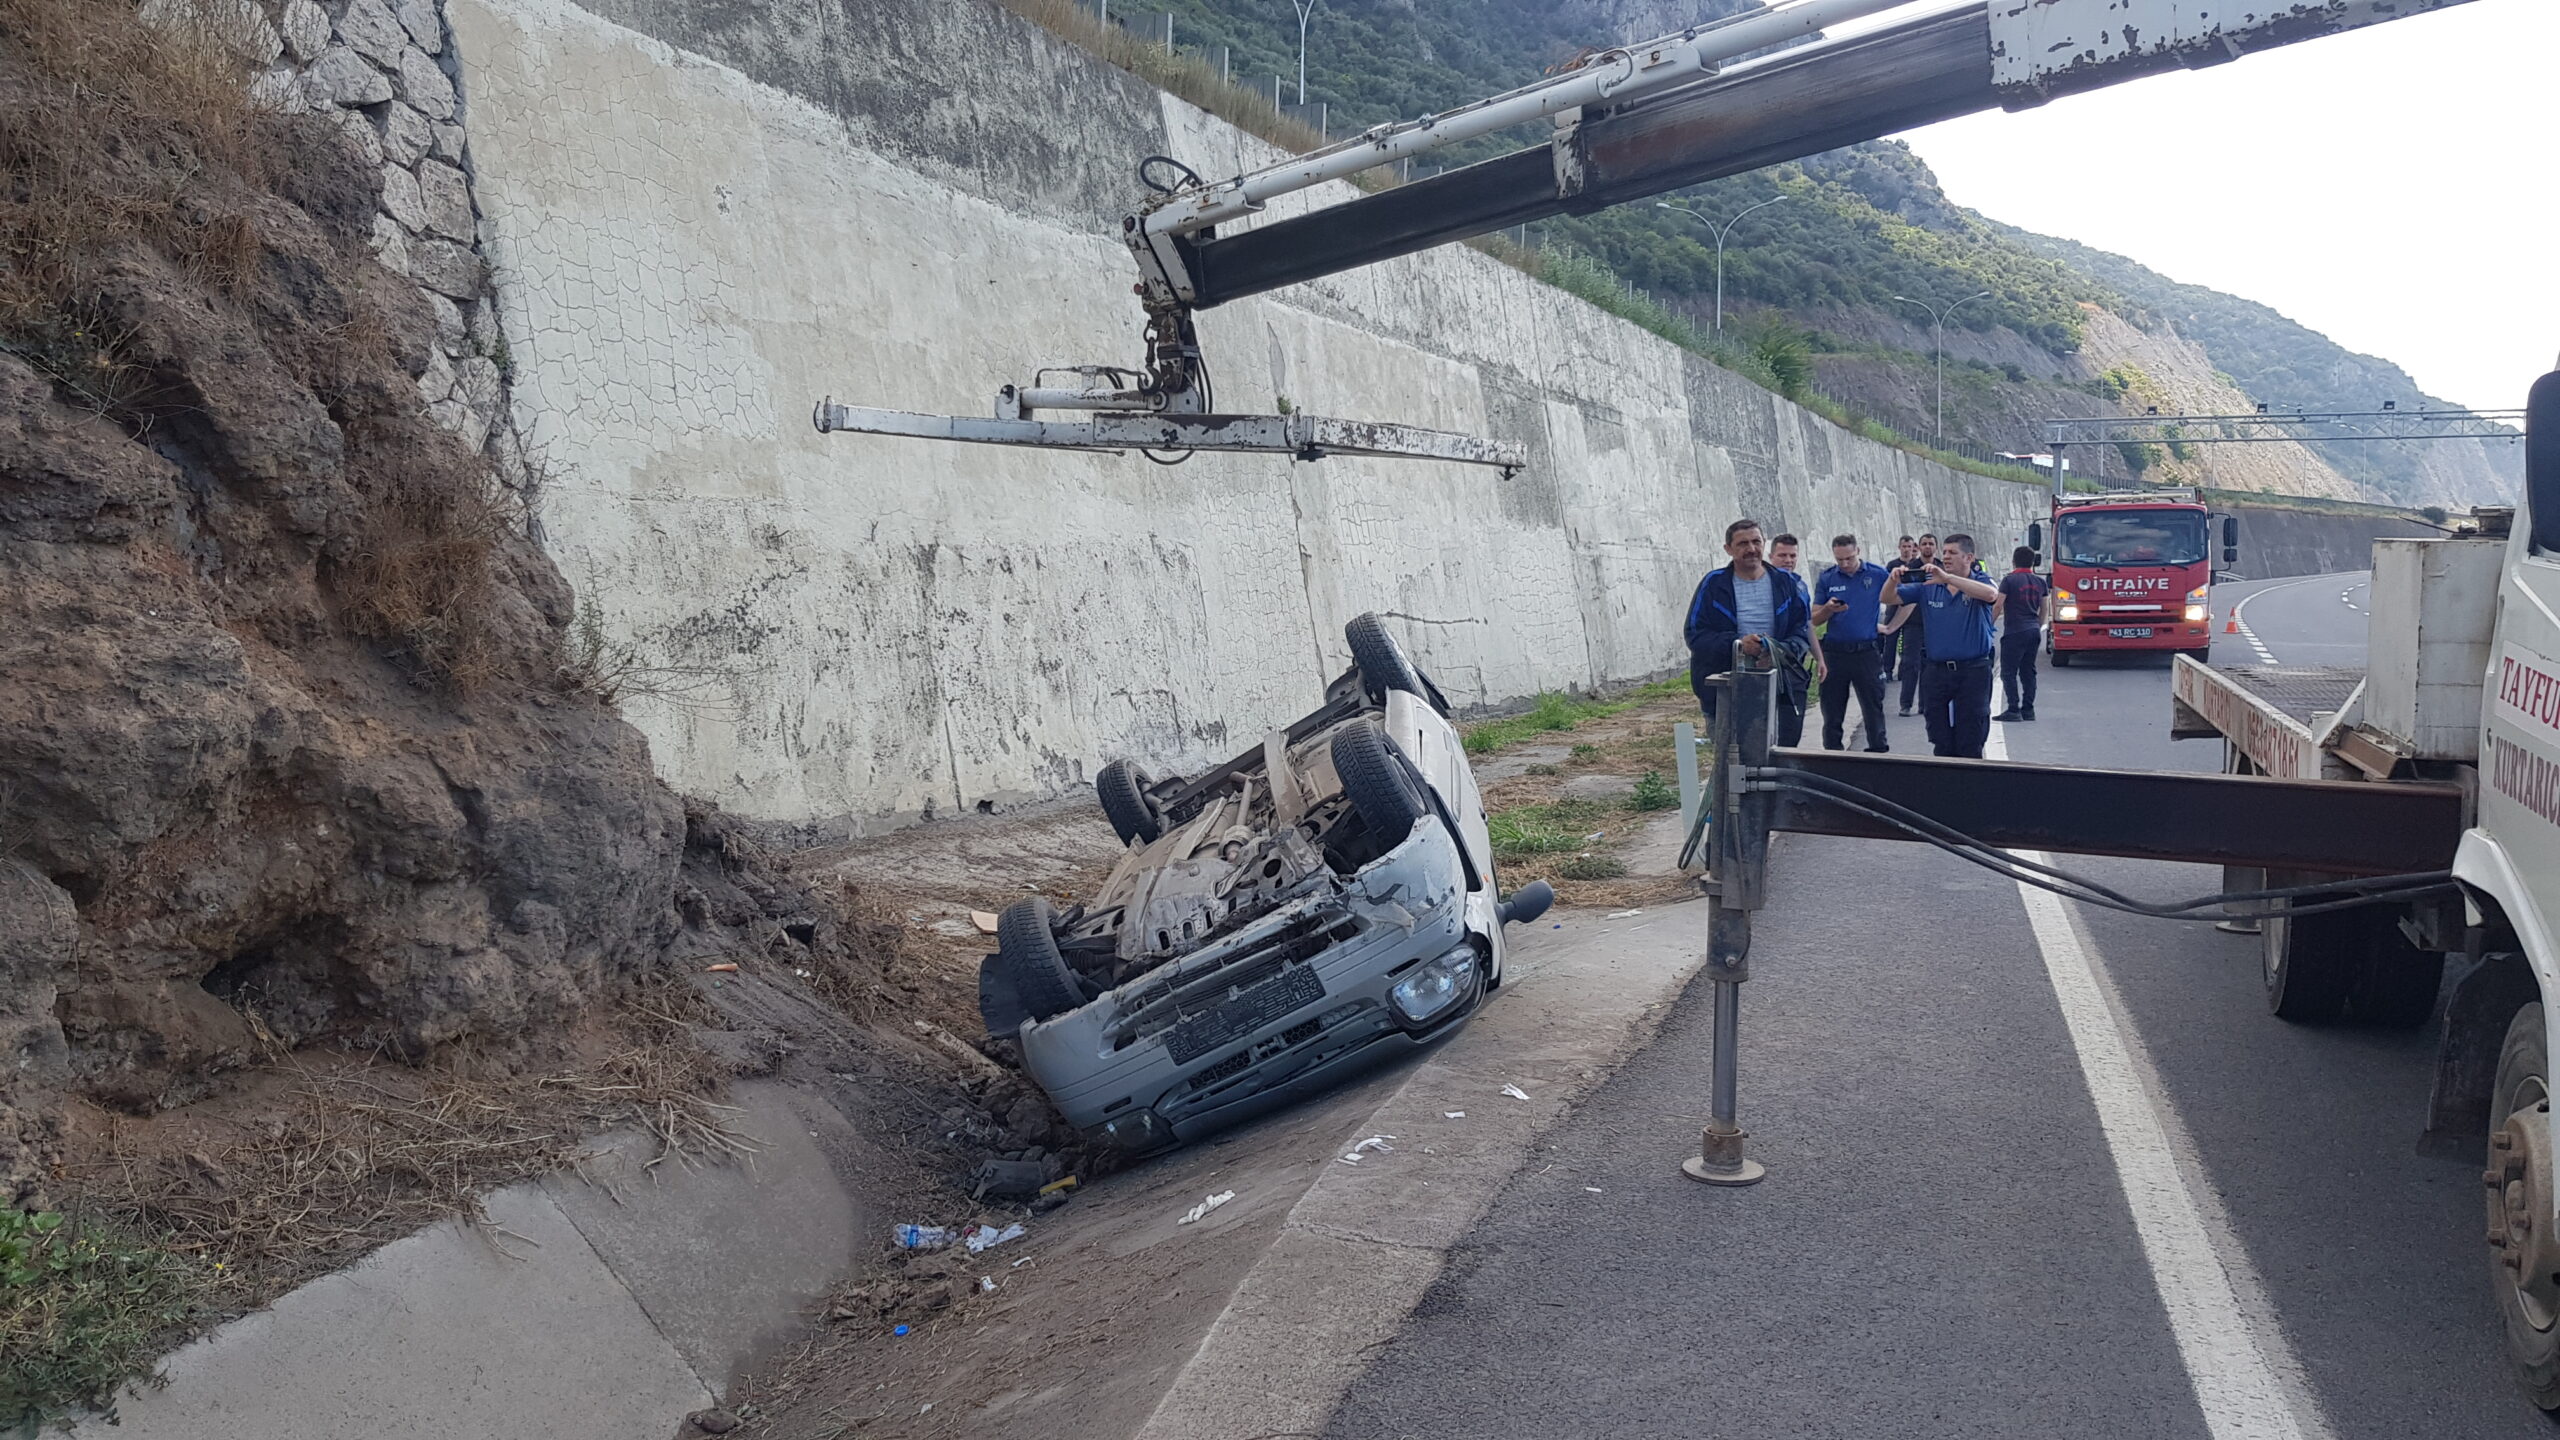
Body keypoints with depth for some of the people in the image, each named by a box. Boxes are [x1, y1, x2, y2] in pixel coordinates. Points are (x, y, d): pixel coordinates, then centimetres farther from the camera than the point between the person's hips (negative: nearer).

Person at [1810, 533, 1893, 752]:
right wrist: (1829, 609, -14)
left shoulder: (1878, 575, 1)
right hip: (1834, 652, 2)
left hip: (1867, 651, -2)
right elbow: (1815, 620, 5)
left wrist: (1891, 627, 5)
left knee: (1874, 709, 2)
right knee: (1832, 712, 6)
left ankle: (1878, 752, 10)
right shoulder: (1826, 578, 5)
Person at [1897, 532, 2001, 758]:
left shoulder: (1980, 584, -1)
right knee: (1940, 744, 9)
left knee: (1970, 746, 1)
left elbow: (1990, 594, -25)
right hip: (1936, 670, 3)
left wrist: (1946, 577, -31)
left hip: (1972, 671, -3)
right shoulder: (1928, 587, 8)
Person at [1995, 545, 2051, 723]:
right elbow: (2043, 609, 16)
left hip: (2014, 632, -6)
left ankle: (2014, 710, -8)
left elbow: (1998, 605, -11)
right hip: (2034, 631, 6)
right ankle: (2028, 710, 10)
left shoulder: (2009, 580, -7)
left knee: (2008, 672, -3)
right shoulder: (2040, 581, 10)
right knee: (2028, 671, 11)